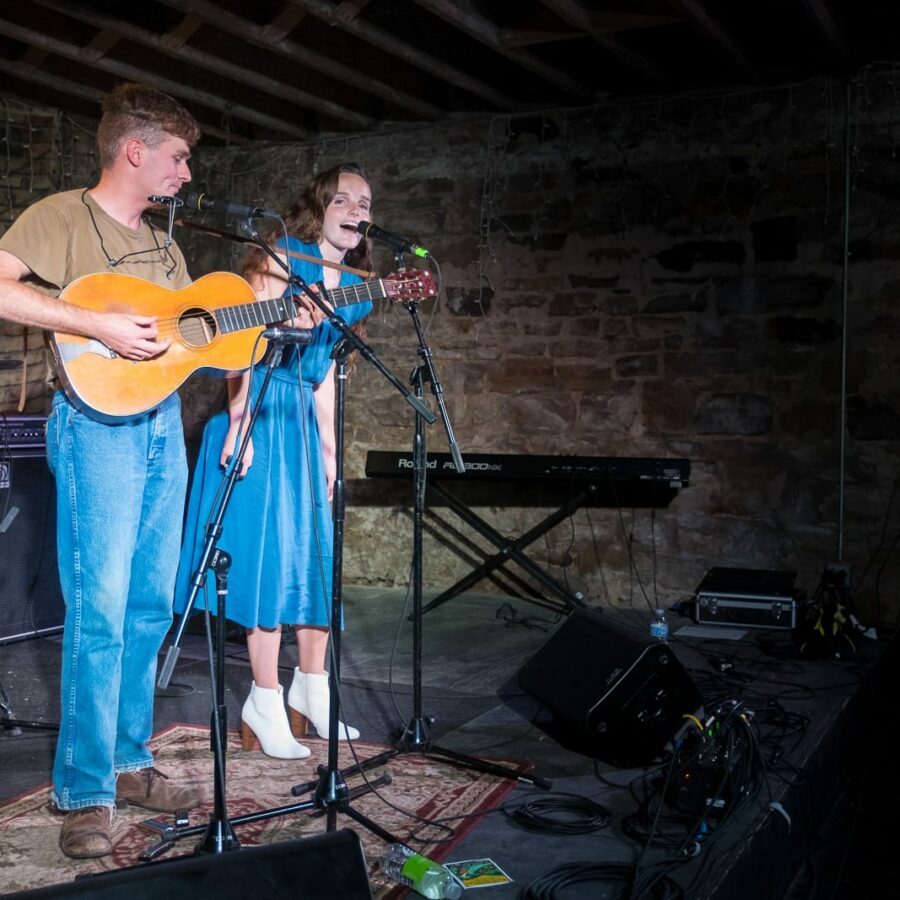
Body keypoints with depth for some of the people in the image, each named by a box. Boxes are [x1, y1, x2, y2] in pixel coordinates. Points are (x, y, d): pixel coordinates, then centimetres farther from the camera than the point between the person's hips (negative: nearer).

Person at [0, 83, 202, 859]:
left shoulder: (164, 248, 21)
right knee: (100, 612, -9)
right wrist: (99, 325, -23)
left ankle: (130, 762, 22)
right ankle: (87, 793, 1)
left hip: (163, 422, 8)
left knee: (151, 607, 10)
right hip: (99, 419, -7)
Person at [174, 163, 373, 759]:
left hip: (303, 421, 7)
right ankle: (266, 704, 1)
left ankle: (310, 691, 21)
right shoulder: (282, 258, -5)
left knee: (317, 551, 8)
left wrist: (329, 448, 16)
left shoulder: (354, 290, 14)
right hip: (261, 414, -7)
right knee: (271, 548, -7)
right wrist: (238, 424, -20)